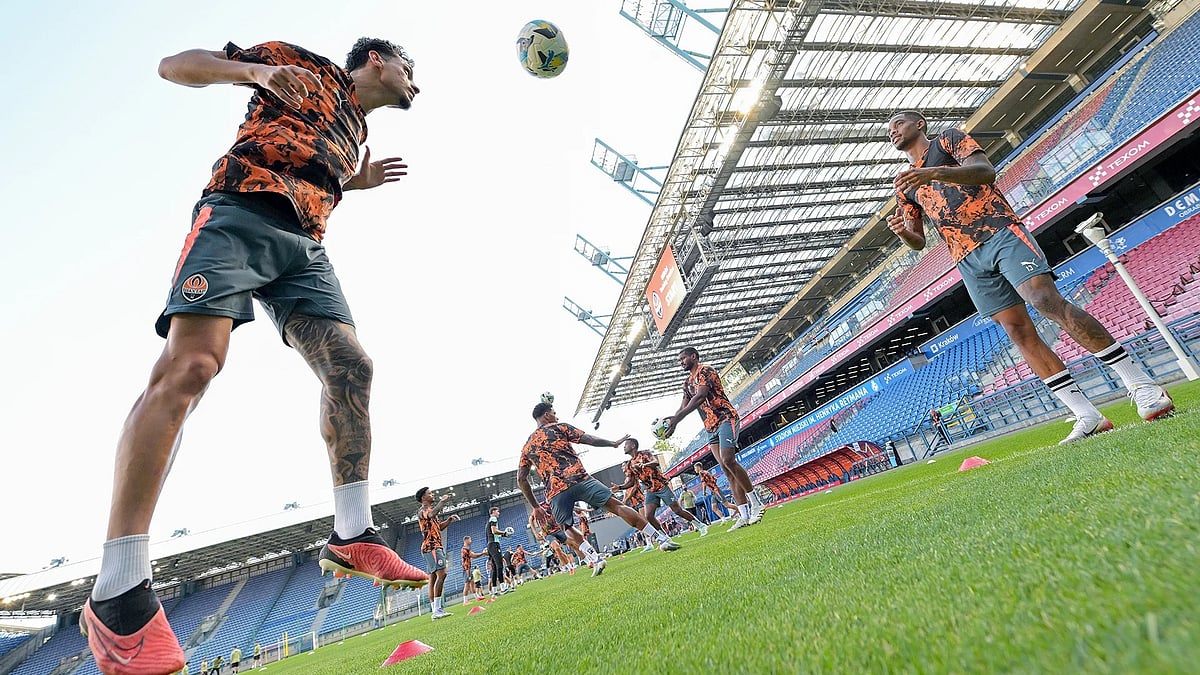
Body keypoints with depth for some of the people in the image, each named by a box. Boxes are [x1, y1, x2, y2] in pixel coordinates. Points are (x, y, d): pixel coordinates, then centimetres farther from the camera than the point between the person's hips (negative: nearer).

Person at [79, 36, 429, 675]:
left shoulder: (356, 129, 33)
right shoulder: (303, 63, 18)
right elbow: (175, 65, 14)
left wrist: (353, 183, 20)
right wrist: (253, 69, -4)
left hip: (302, 243, 6)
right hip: (241, 210, -6)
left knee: (351, 365, -14)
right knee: (191, 363, -22)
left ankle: (351, 533, -8)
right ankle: (116, 590, -18)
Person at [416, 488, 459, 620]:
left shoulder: (429, 511, 21)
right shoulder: (423, 511, -9)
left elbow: (440, 526, 28)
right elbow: (433, 514, -35)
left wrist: (450, 519, 12)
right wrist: (443, 501, -27)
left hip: (435, 547, 10)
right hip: (431, 547, -10)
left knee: (433, 578, 9)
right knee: (441, 574, -18)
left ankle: (435, 611, 11)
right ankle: (437, 609, -20)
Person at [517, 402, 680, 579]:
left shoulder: (527, 447, 22)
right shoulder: (559, 427, 11)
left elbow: (521, 480, 19)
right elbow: (588, 439, 5)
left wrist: (535, 507, 25)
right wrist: (613, 443, 20)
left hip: (555, 492, 3)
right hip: (579, 479, -3)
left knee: (568, 528, 26)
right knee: (616, 506, 2)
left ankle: (595, 560, 6)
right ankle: (661, 538, -2)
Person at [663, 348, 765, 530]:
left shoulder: (705, 371, -6)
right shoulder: (688, 382, 21)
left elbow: (700, 397, -21)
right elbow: (684, 406, 18)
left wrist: (677, 418, -28)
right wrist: (671, 421, -3)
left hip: (725, 419, -8)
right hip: (711, 427, 8)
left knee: (728, 460, -22)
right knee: (728, 470, 2)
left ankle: (756, 504, -10)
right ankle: (744, 515, 2)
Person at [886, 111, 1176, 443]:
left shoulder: (948, 140, 13)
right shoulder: (905, 186, 23)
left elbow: (986, 170, -6)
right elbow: (918, 241, 17)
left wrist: (936, 173, -23)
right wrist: (901, 232, -7)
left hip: (999, 232, -4)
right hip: (967, 260, 4)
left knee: (1047, 299, -21)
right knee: (1018, 330, -4)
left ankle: (1142, 385, -12)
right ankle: (1088, 417, -3)